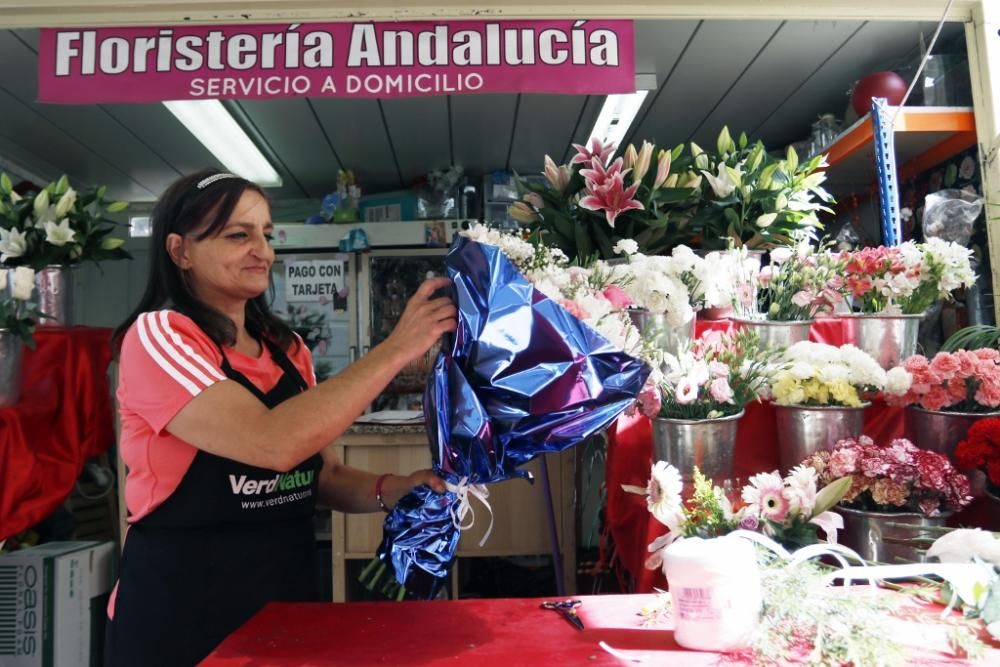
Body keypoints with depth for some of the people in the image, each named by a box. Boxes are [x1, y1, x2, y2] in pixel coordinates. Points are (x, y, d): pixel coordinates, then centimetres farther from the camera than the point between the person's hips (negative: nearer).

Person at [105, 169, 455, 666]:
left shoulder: (288, 350, 5)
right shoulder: (157, 336, -15)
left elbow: (318, 473, 8)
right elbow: (275, 444, -29)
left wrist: (391, 490, -11)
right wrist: (396, 349, -26)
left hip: (287, 595, 6)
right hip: (183, 606, -5)